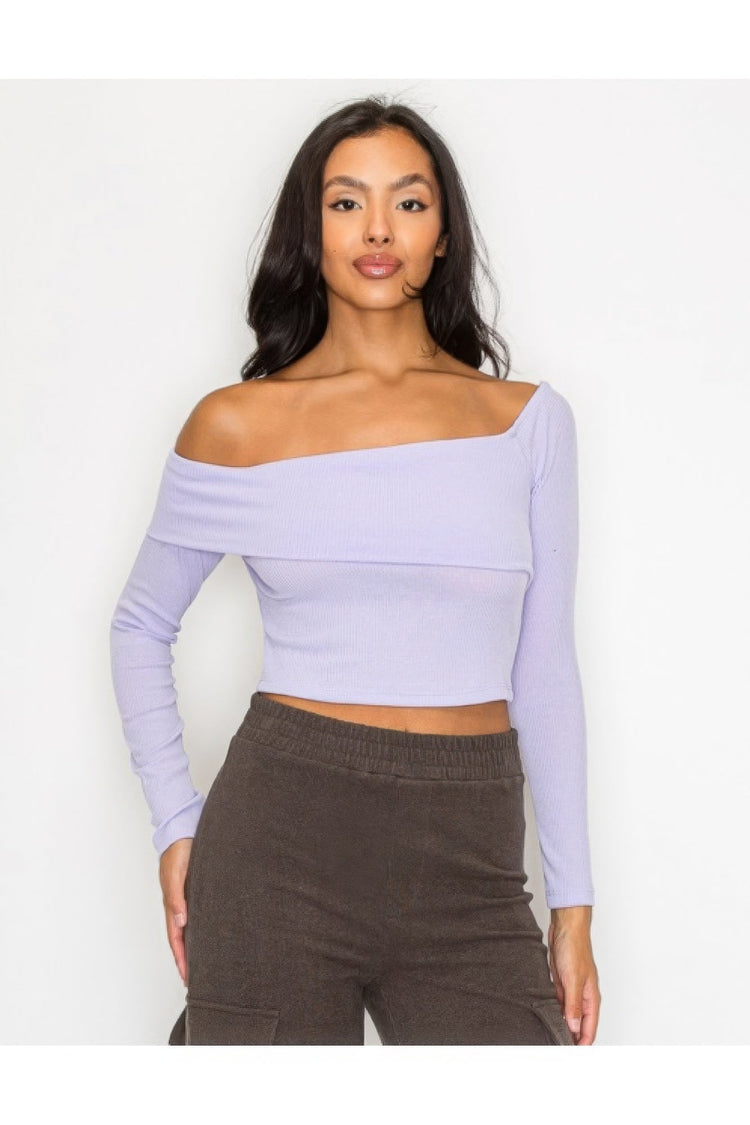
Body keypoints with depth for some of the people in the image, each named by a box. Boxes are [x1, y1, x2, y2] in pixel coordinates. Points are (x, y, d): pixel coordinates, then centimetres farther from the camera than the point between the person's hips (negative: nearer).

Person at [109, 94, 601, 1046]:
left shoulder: (528, 422, 5)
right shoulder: (238, 424, 2)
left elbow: (543, 668, 8)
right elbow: (141, 627, 13)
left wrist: (572, 900, 6)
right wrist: (175, 824, 5)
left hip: (470, 868, 1)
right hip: (282, 834, -1)